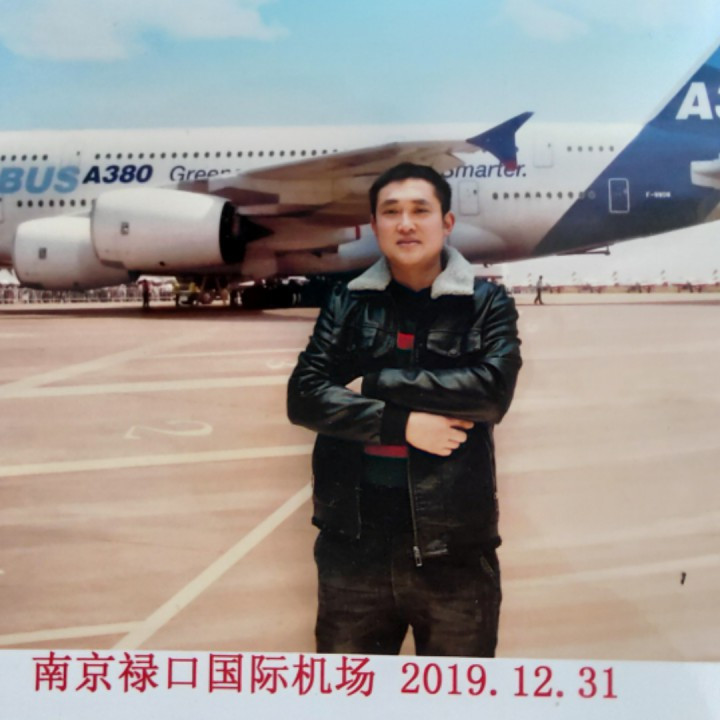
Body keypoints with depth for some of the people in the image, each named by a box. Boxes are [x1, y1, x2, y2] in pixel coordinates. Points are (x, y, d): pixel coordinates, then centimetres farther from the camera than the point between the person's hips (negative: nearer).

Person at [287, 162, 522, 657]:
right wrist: (402, 423, -14)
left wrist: (375, 383, -11)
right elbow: (305, 397, -4)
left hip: (453, 548, -1)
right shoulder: (346, 304, 7)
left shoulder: (487, 303, 3)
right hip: (353, 545, 2)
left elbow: (492, 390, -13)